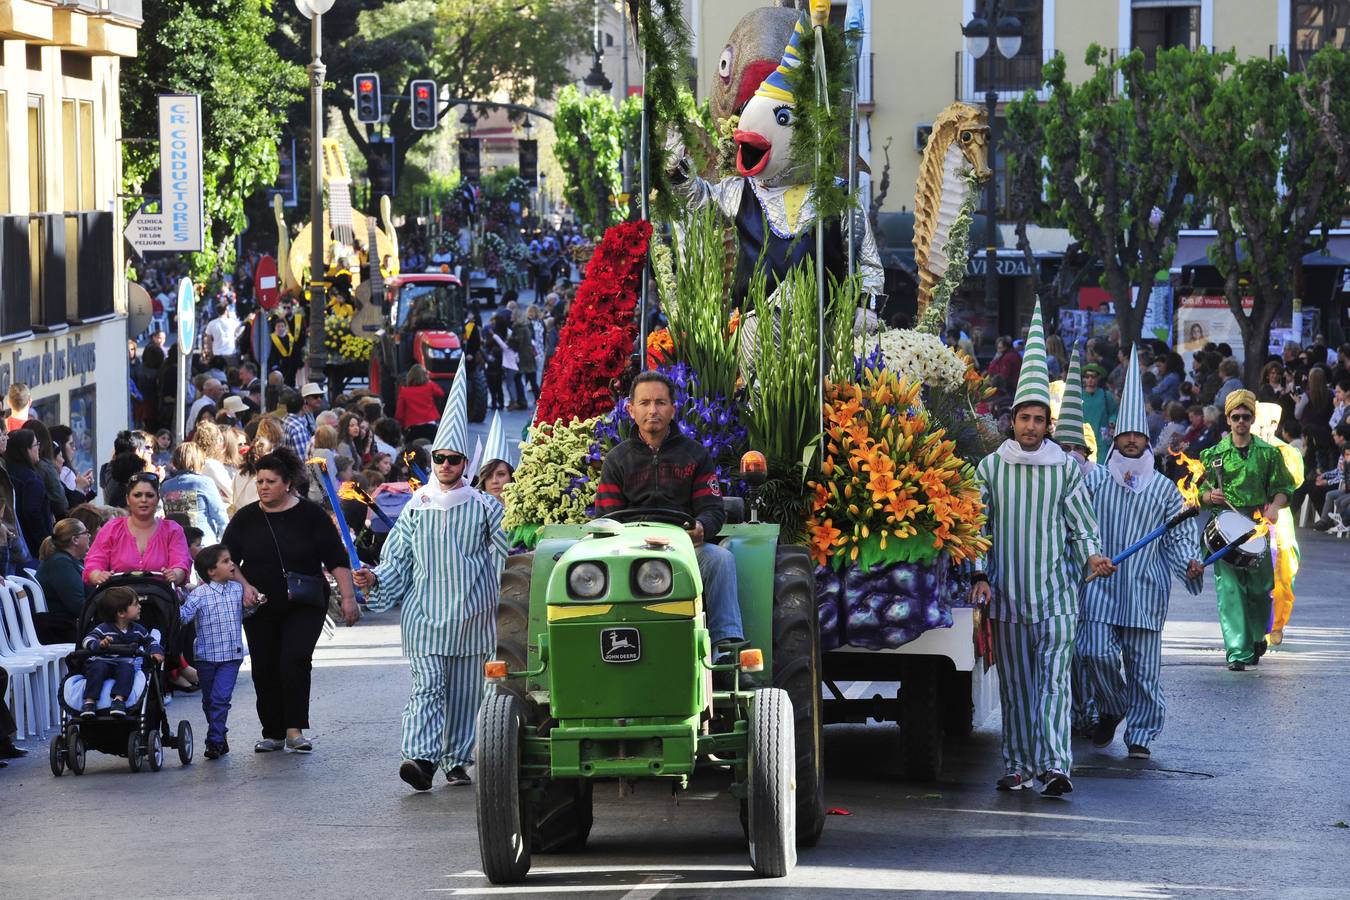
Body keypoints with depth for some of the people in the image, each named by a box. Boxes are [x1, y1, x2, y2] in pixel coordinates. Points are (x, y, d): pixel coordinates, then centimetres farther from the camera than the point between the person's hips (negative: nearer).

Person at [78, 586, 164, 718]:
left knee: (127, 668, -31)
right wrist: (99, 644, -37)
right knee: (98, 668, -34)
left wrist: (156, 652, 2)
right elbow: (87, 640, -15)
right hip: (102, 661, -2)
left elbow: (150, 641, 24)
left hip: (125, 663, 2)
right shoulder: (104, 629, -5)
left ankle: (119, 699, -42)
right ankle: (89, 701, -35)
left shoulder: (137, 629, 10)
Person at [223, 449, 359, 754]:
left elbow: (337, 559, -3)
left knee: (295, 661, -18)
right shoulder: (246, 518, 4)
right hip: (260, 609, 3)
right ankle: (273, 733, 15)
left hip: (304, 606, -3)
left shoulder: (310, 516, -3)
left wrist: (348, 597, -9)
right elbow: (226, 559, 7)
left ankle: (294, 731, -14)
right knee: (264, 669, 4)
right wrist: (244, 586, -10)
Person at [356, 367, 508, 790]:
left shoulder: (484, 506, 5)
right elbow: (397, 560, 10)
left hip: (471, 611, 0)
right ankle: (421, 756, -24)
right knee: (427, 684, -12)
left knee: (465, 689, 5)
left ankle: (457, 760, 14)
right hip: (424, 609, 0)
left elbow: (506, 555, 6)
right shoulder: (415, 508, 8)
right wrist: (375, 579, -6)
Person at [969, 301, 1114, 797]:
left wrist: (1092, 557, -14)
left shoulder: (1066, 469, 5)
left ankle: (1054, 766, -18)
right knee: (1014, 685, 8)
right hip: (1006, 595, 2)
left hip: (1055, 593, -2)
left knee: (1053, 680, -11)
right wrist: (980, 575, -4)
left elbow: (1081, 524, 5)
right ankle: (1018, 766, 16)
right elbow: (978, 527, 7)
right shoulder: (991, 467, 6)